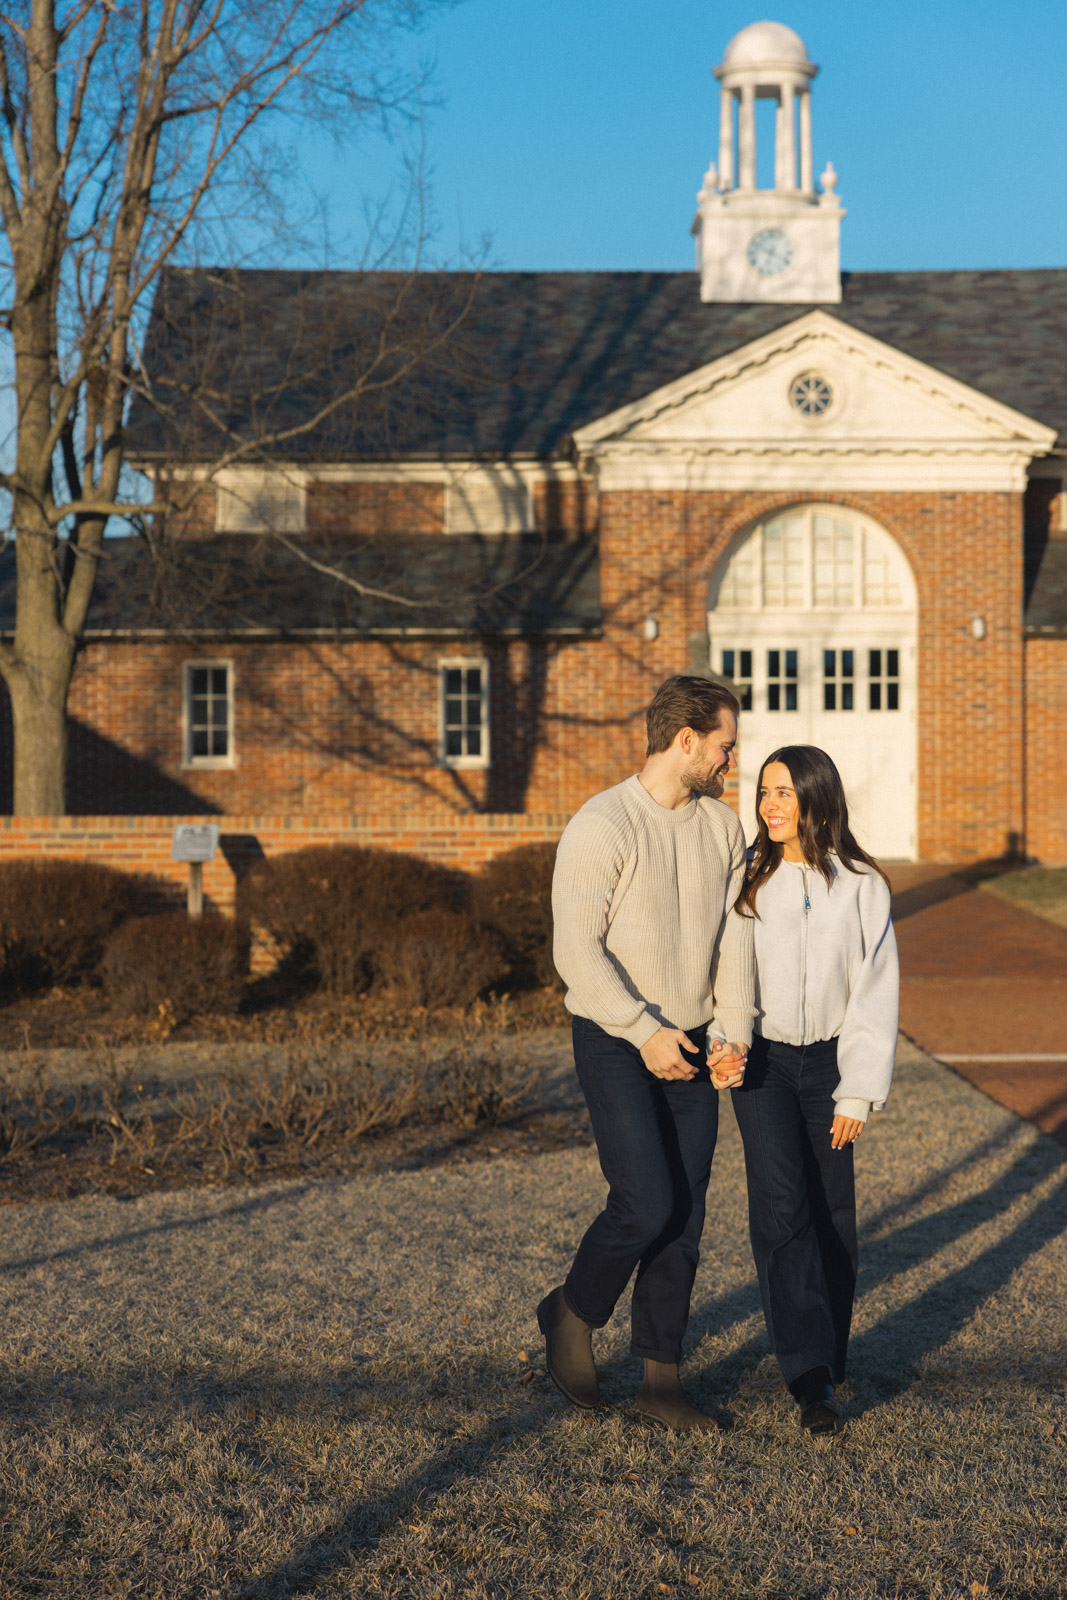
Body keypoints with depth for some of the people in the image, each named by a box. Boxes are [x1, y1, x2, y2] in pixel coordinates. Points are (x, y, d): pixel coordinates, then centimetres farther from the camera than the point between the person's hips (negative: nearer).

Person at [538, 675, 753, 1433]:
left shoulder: (723, 825, 5)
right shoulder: (601, 826, -14)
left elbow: (734, 939, 4)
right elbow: (578, 950, -17)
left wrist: (733, 1033, -9)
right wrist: (645, 1031, -22)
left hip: (690, 1050, 6)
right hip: (615, 1044, -6)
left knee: (685, 1217, 6)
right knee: (647, 1204, -14)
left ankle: (663, 1379, 16)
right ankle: (573, 1313, 14)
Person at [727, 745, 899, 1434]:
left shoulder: (861, 886, -5)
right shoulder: (747, 880, -1)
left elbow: (876, 992, -4)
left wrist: (858, 1092, -8)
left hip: (830, 1060, 0)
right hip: (762, 1062, 0)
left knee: (831, 1212, 5)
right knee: (781, 1207, -12)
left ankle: (828, 1355, 23)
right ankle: (811, 1375, -13)